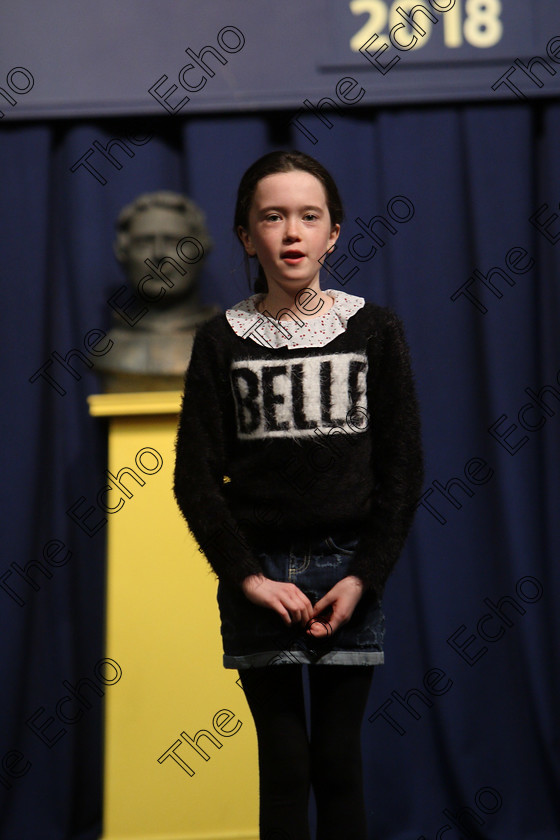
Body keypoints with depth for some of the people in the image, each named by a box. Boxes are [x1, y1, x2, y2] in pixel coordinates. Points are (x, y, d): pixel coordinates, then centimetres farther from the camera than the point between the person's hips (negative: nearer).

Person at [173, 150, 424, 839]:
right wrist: (248, 577, -9)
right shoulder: (221, 341, 2)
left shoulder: (375, 331, 3)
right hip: (258, 571, 0)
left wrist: (364, 577, -7)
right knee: (283, 764, 1)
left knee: (338, 762, 3)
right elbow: (195, 477, 1)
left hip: (351, 570, 0)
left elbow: (403, 470, 2)